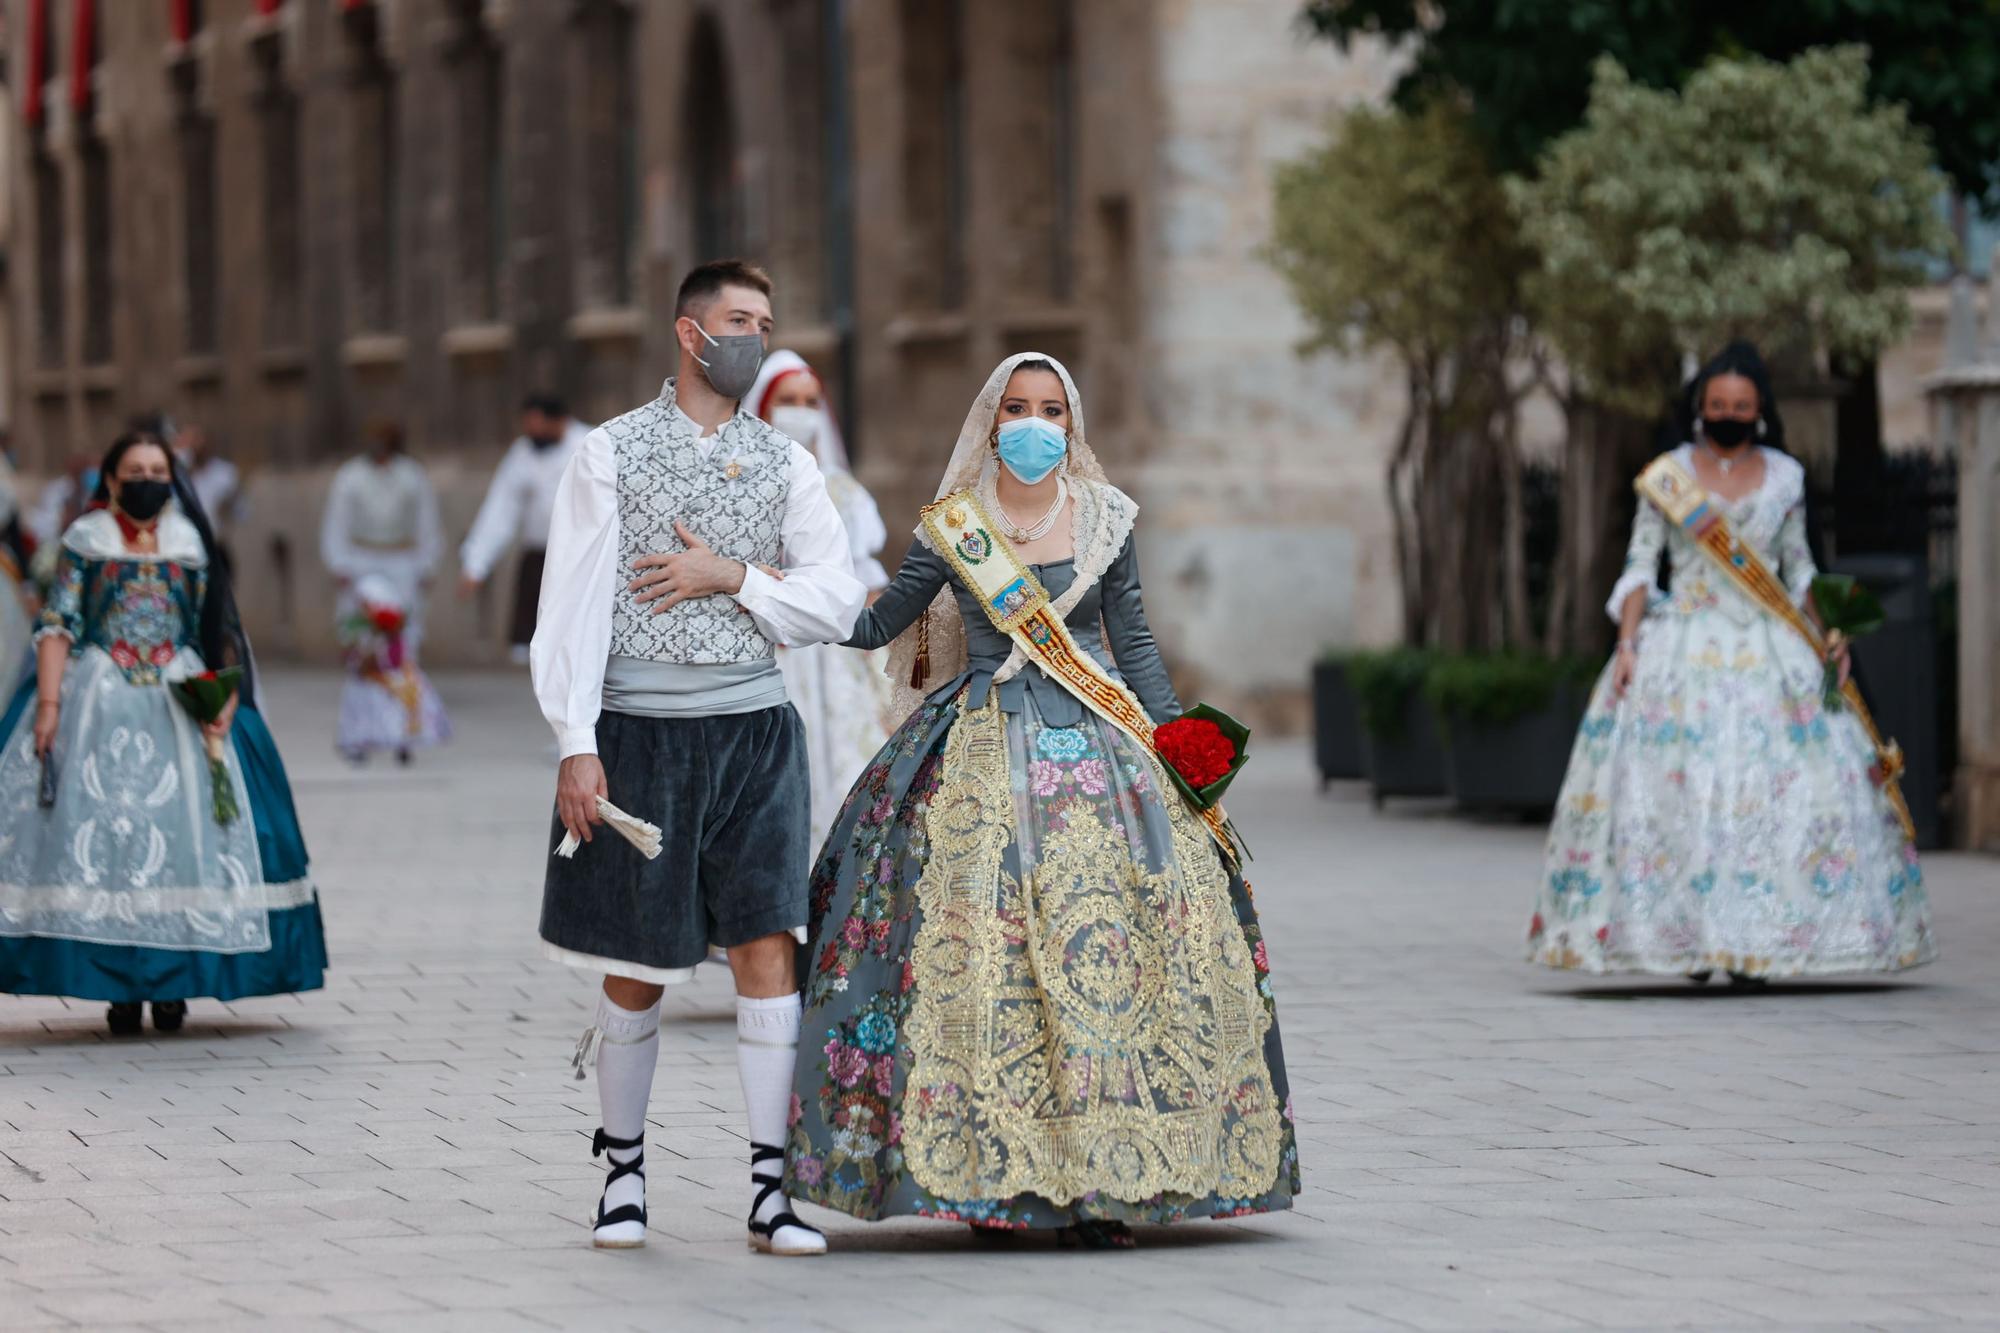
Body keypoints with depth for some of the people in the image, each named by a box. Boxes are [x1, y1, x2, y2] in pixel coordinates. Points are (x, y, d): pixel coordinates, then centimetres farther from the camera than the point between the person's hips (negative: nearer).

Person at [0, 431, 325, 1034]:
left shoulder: (191, 544, 10)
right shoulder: (86, 541, 6)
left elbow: (217, 632, 8)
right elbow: (59, 626, 1)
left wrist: (223, 700, -6)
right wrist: (48, 703, -10)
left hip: (181, 702, 1)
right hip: (99, 705, -1)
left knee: (182, 828, -6)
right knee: (99, 827, -7)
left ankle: (172, 983, 2)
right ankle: (120, 987, -3)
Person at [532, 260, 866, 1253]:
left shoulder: (785, 465, 10)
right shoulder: (611, 454, 2)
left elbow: (835, 604, 5)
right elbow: (572, 604, -3)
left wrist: (731, 575, -9)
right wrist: (576, 745, -10)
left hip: (753, 729, 2)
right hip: (640, 730, -2)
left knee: (767, 945, -7)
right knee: (636, 967, 4)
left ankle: (770, 1185, -3)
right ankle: (623, 1169, 21)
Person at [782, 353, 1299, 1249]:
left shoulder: (1105, 518, 8)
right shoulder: (950, 527, 5)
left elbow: (1133, 644, 12)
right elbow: (878, 622, 9)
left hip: (1095, 748, 1)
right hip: (983, 754, 0)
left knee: (1101, 945, -8)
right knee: (979, 947, -8)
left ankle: (1099, 1183, -7)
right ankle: (988, 1178, -3)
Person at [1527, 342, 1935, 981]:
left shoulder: (1784, 475, 10)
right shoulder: (1666, 476, 4)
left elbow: (1798, 566, 18)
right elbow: (1640, 564, 3)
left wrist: (1826, 637, 8)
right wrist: (1627, 644, -7)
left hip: (1770, 652, 2)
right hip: (1685, 648, -2)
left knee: (1777, 782, -8)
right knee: (1681, 786, -10)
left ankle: (1755, 941, -6)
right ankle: (1691, 938, -7)